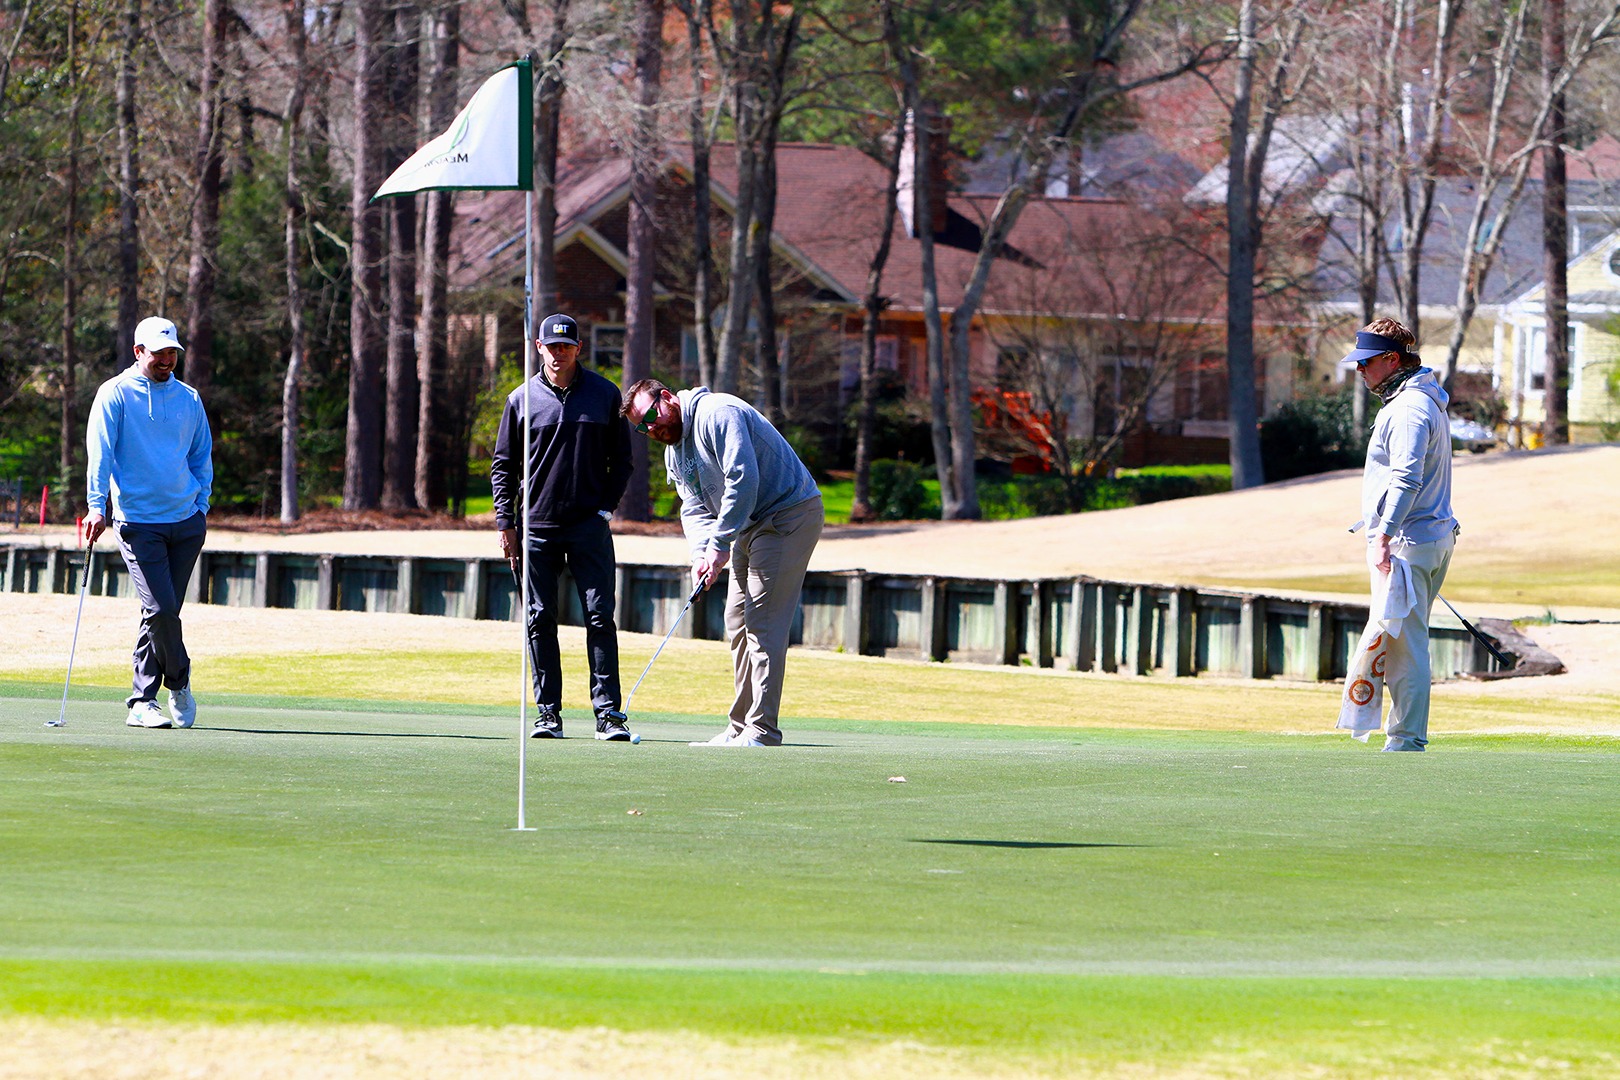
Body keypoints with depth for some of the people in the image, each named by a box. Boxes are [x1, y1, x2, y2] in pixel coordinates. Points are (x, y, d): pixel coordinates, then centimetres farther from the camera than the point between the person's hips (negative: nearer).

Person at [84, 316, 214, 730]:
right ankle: (179, 682, 7)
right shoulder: (116, 394, 0)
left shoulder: (189, 399, 13)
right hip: (137, 521, -4)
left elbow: (202, 457, 21)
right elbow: (100, 454, -7)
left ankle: (141, 703, 13)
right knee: (161, 608, -15)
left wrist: (201, 506, 11)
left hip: (186, 521, 4)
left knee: (163, 611, 4)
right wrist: (97, 506, -18)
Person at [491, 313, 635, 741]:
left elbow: (621, 458, 12)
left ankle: (608, 710, -4)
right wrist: (505, 523, 1)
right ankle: (548, 712, 7)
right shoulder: (522, 400, 5)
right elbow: (503, 464, 10)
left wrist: (608, 506, 1)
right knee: (539, 621, 1)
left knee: (600, 617, -5)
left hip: (589, 525, -1)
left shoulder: (605, 395, 6)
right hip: (537, 528, 1)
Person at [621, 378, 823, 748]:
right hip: (751, 525, 10)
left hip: (789, 514, -10)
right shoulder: (674, 453, 12)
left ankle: (762, 730, -16)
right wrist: (702, 554, -14)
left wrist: (719, 545, -25)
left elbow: (743, 480, -27)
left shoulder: (716, 414, -19)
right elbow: (694, 508, 7)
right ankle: (741, 727, 14)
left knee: (762, 620, -14)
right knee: (738, 621, 9)